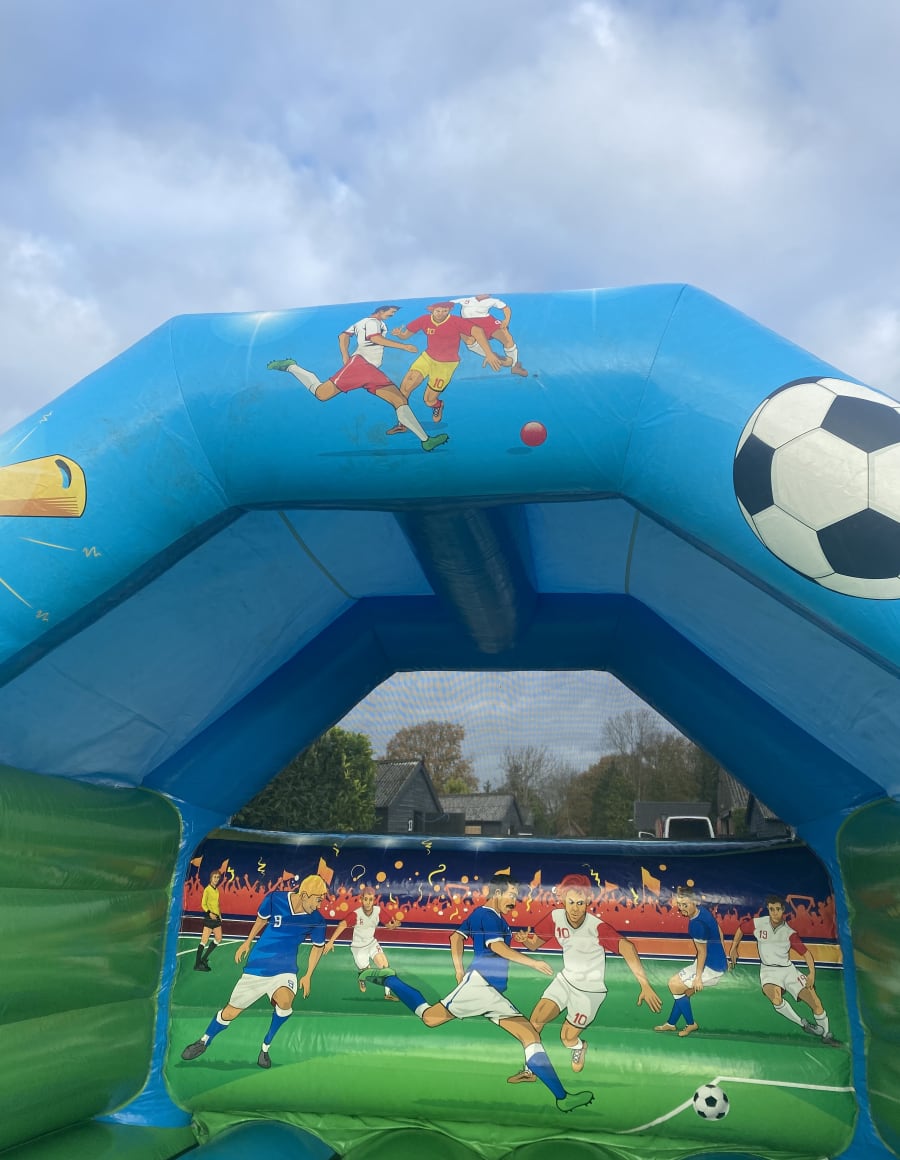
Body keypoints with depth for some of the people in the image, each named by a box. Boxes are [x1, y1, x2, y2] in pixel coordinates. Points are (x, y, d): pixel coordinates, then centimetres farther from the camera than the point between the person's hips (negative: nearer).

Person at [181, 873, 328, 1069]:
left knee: (285, 1001, -30)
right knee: (230, 1012, 7)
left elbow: (319, 947, 6)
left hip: (284, 970, 0)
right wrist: (247, 942, 14)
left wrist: (308, 976, 3)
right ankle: (204, 1041, 39)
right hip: (257, 966, 1)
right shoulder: (275, 899, -16)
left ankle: (265, 1047, -3)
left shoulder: (316, 920, -14)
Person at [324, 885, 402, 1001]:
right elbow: (342, 925, -43)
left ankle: (388, 992, 5)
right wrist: (331, 942, -54)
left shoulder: (378, 911, -18)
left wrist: (394, 925, -32)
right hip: (358, 947, -3)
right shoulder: (356, 914, -30)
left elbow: (388, 925, -8)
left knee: (385, 965, -13)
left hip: (372, 943, 3)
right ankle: (361, 977, 39)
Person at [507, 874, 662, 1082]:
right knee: (536, 1019, -8)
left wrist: (645, 986, -57)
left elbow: (627, 947, -46)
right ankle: (530, 1070, 14)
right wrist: (524, 939, -29)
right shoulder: (556, 917, -16)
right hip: (566, 979, 4)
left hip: (590, 989, -4)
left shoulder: (597, 926, -33)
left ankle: (579, 1047, 40)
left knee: (567, 1038, 2)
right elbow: (535, 943, -5)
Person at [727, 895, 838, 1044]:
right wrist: (733, 949, 7)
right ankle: (805, 1025, -10)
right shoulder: (758, 923, -5)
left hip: (788, 969, 1)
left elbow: (806, 952, -2)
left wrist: (812, 973, -16)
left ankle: (827, 1036, 14)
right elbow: (740, 930, 12)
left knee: (816, 1002, -10)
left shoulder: (789, 933, -4)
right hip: (768, 970, -1)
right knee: (776, 999, -32)